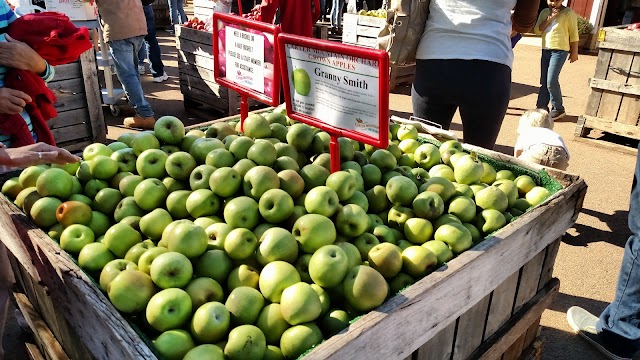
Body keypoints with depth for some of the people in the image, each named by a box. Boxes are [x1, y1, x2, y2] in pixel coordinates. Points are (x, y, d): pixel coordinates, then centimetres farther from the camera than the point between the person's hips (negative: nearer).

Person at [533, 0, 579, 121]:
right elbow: (537, 31, 2)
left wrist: (574, 52, -5)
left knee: (551, 81, -12)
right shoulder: (544, 12, 10)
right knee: (543, 82, 8)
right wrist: (549, 19, -9)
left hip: (560, 50, -6)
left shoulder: (568, 12, -5)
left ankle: (558, 109, 1)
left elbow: (574, 34, -4)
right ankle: (541, 107, 15)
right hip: (545, 50, 6)